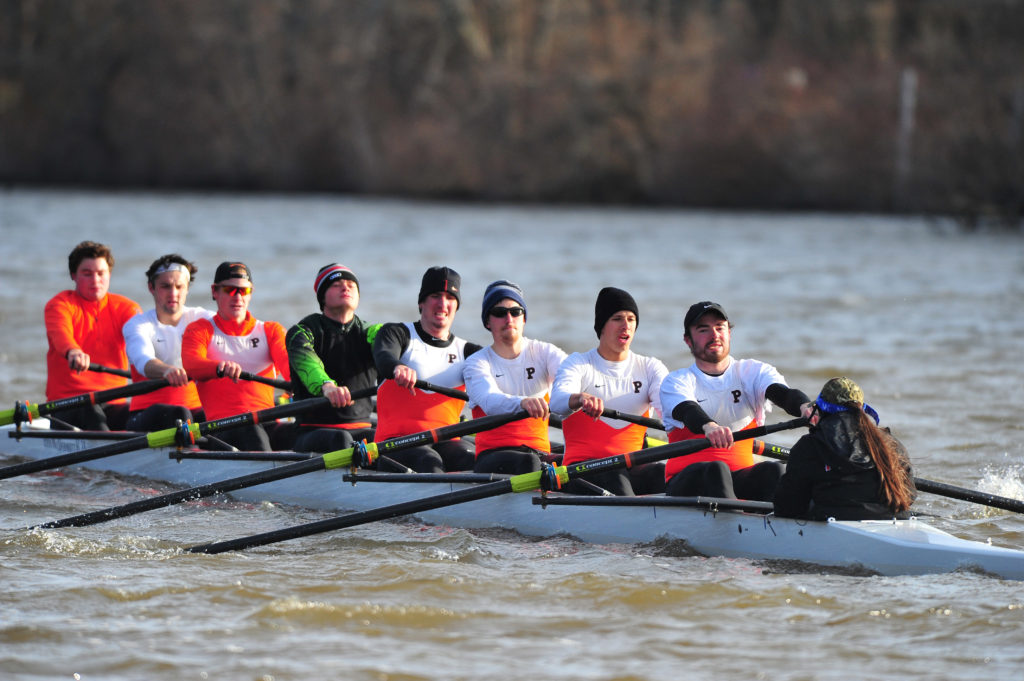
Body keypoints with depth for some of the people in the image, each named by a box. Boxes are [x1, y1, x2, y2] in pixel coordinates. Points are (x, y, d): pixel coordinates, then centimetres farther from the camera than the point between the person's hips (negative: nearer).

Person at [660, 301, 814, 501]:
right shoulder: (676, 381, 6)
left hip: (741, 479, 2)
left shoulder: (753, 372, 14)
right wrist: (709, 426, -42)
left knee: (773, 470, -28)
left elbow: (783, 394, -6)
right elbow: (687, 410, -17)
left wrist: (804, 407, -32)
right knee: (715, 469, -34)